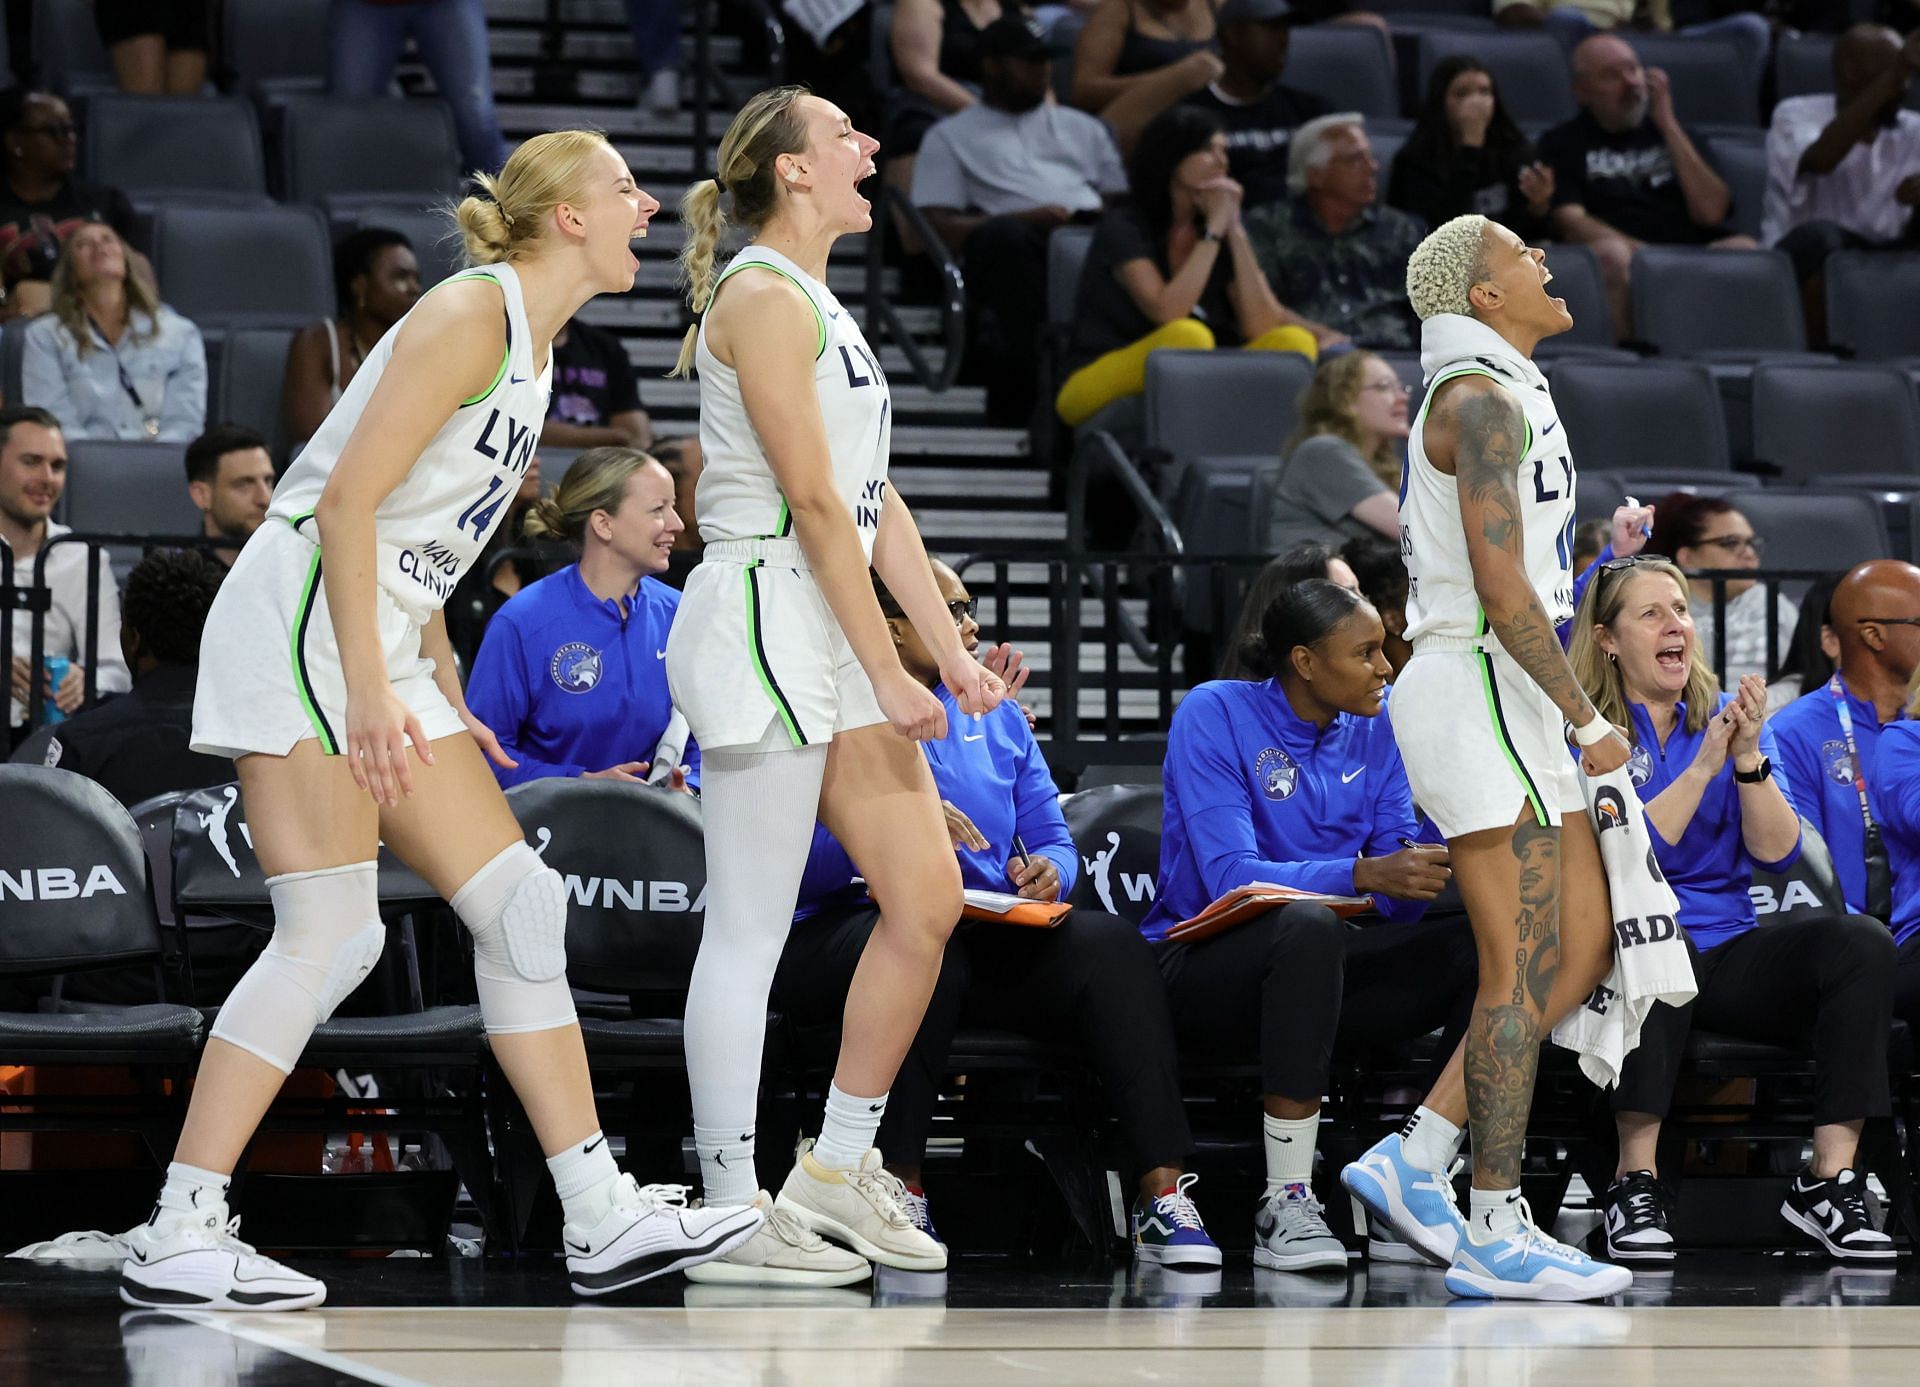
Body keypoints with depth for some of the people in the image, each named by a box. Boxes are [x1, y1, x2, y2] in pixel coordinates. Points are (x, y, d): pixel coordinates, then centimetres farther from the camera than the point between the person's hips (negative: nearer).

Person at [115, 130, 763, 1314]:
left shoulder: (533, 346, 17)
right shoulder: (473, 313, -11)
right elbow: (346, 500, -18)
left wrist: (445, 695, 19)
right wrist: (368, 691, -22)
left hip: (386, 646, 10)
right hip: (302, 622, -10)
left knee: (520, 904, 5)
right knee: (330, 938, -12)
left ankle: (602, 1216, 8)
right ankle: (178, 1239, -8)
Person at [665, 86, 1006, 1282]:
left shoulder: (821, 308, 20)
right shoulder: (763, 296, -10)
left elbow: (877, 503, 19)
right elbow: (812, 500, -15)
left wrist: (952, 653, 13)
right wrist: (888, 675, -15)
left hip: (833, 629, 10)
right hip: (763, 615, -10)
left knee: (929, 899, 6)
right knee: (751, 926, -6)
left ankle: (840, 1166, 14)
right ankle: (732, 1205, -2)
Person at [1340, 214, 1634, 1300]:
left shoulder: (1501, 397, 19)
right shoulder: (1481, 398, -13)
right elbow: (1501, 585, -21)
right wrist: (1589, 724, -19)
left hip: (1510, 709, 10)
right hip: (1481, 693, -10)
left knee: (1587, 949, 7)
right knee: (1522, 972, -7)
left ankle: (1414, 1159, 7)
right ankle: (1497, 1231, -4)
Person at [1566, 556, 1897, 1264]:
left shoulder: (1730, 717, 13)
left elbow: (1776, 852, 1)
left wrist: (1748, 759, -14)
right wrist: (1704, 765, -18)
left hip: (1728, 951, 4)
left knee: (1862, 942, -22)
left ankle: (1829, 1178, -24)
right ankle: (1636, 1180, -36)